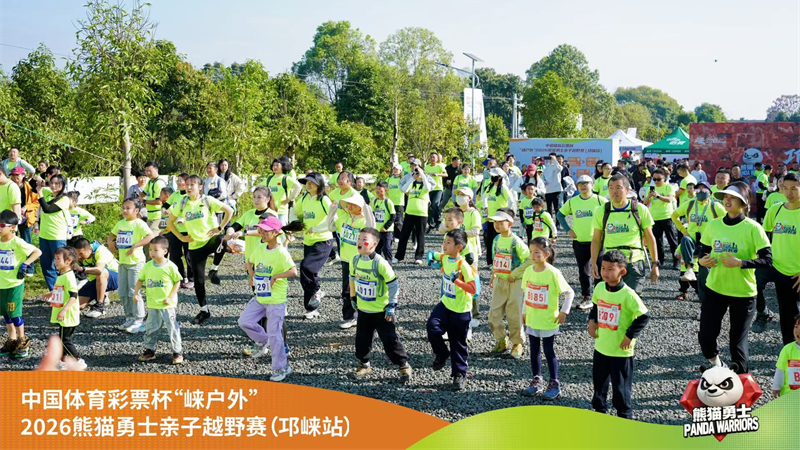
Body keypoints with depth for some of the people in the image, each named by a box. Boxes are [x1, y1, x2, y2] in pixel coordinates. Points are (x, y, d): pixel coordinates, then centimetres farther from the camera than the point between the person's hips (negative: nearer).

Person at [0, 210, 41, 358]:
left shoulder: (17, 242, -17)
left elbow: (37, 252, -16)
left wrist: (25, 264, -22)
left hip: (15, 284, -6)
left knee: (14, 314, 0)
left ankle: (22, 343, 16)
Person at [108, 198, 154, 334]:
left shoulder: (139, 223, -12)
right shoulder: (120, 223, 10)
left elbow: (151, 236, -26)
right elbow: (112, 234, 29)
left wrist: (135, 245, -28)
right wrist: (110, 242, 8)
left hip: (135, 262, -8)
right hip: (122, 262, 8)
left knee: (133, 292, -6)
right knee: (123, 293, 11)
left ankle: (139, 321, 3)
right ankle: (130, 318, 24)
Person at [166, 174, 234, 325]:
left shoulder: (208, 200, -6)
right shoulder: (182, 204, 3)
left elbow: (229, 211, -7)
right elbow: (170, 222, 12)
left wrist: (219, 228, -9)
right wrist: (181, 237, 2)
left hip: (211, 239, -3)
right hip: (195, 245, 3)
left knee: (221, 241, -41)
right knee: (198, 280, 3)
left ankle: (214, 269, -13)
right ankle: (204, 311, 20)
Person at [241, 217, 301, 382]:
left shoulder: (281, 252, -19)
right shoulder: (260, 249, 3)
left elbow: (293, 271, -29)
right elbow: (249, 263, 21)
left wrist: (275, 276, -31)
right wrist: (252, 276, 8)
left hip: (276, 300, -7)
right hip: (260, 297, 7)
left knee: (274, 333, -2)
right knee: (244, 321, 4)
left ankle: (281, 368, 12)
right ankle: (263, 341, 30)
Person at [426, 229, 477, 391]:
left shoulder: (463, 265, -22)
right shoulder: (444, 258, -2)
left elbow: (473, 289, -26)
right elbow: (436, 256, 24)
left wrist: (457, 280, -36)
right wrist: (432, 256, 2)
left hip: (460, 310, -5)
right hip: (445, 304, 5)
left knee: (458, 344, 6)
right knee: (432, 326, -19)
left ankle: (460, 374, 23)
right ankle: (442, 354, 7)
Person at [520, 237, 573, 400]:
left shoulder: (553, 273, -17)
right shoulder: (528, 271, -1)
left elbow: (570, 293, -11)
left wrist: (564, 311, -14)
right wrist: (524, 312, 13)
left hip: (548, 321, -5)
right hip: (531, 319, 5)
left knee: (549, 351, 3)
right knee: (534, 350, 14)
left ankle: (554, 384, 16)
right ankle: (536, 380, 28)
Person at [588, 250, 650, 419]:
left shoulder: (628, 295, -20)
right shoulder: (599, 288, -2)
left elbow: (644, 316, -16)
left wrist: (630, 336, -17)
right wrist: (592, 320, -1)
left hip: (621, 350, -6)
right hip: (601, 347, 6)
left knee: (620, 386, 7)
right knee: (599, 381, 20)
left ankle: (625, 416, 26)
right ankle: (600, 409, 40)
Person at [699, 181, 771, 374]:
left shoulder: (752, 228, -12)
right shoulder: (713, 225, 1)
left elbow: (767, 260, -14)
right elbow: (703, 249, 14)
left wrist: (740, 263, -26)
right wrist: (702, 260, -7)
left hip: (743, 292, -3)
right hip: (715, 288, 4)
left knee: (738, 340, 4)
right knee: (705, 336, 3)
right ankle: (715, 364, 35)